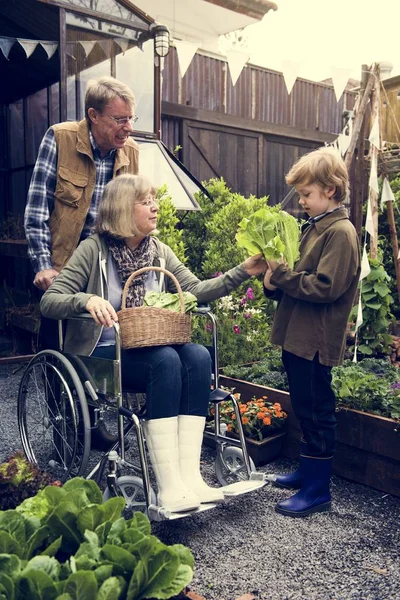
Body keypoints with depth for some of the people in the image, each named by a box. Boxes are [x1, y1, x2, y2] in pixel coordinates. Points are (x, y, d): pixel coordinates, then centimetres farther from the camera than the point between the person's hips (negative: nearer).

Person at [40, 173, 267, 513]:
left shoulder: (159, 251, 9)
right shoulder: (93, 250, -6)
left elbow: (196, 290, 0)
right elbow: (49, 302, -12)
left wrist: (244, 272, -10)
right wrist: (87, 300, -32)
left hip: (150, 349, 5)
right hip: (104, 355, -5)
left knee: (198, 356, -25)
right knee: (166, 361, -33)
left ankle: (189, 476, -28)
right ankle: (168, 486, -31)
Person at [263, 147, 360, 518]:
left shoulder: (340, 232, -14)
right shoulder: (312, 228, 15)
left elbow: (325, 288, -23)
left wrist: (283, 275, -16)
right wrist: (275, 282, 0)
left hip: (316, 341, -9)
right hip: (297, 336, 9)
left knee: (316, 412, 1)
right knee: (304, 408, 19)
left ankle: (317, 490, 14)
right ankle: (307, 471, 35)